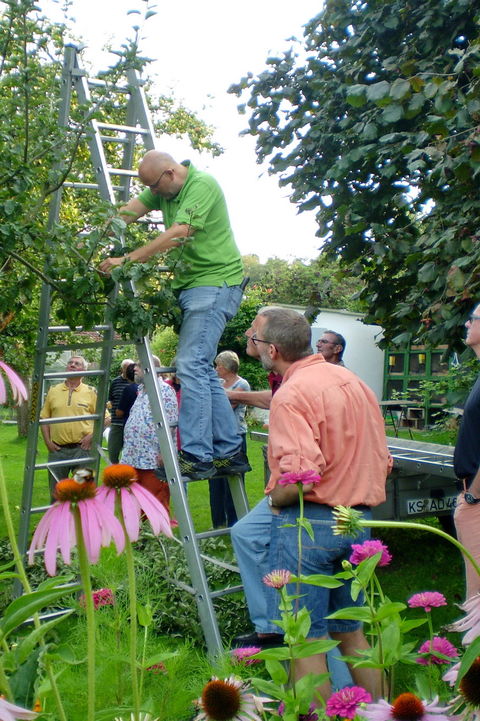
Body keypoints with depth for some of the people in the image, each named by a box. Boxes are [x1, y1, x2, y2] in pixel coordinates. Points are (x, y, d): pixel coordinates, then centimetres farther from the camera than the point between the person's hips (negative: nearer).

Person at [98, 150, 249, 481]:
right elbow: (127, 213, 5)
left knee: (192, 365, -16)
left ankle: (196, 455, -15)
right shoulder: (164, 190, 12)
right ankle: (230, 451, 13)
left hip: (216, 283, -10)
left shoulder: (202, 185, -15)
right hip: (192, 286, 10)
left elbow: (178, 234, -25)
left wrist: (127, 260, -24)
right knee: (203, 370, 8)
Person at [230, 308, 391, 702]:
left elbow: (300, 475, -27)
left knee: (307, 640, 4)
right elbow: (383, 462, 14)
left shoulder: (292, 394, -16)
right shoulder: (355, 382, 10)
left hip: (309, 522, -8)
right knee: (351, 633, 19)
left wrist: (273, 499, -8)